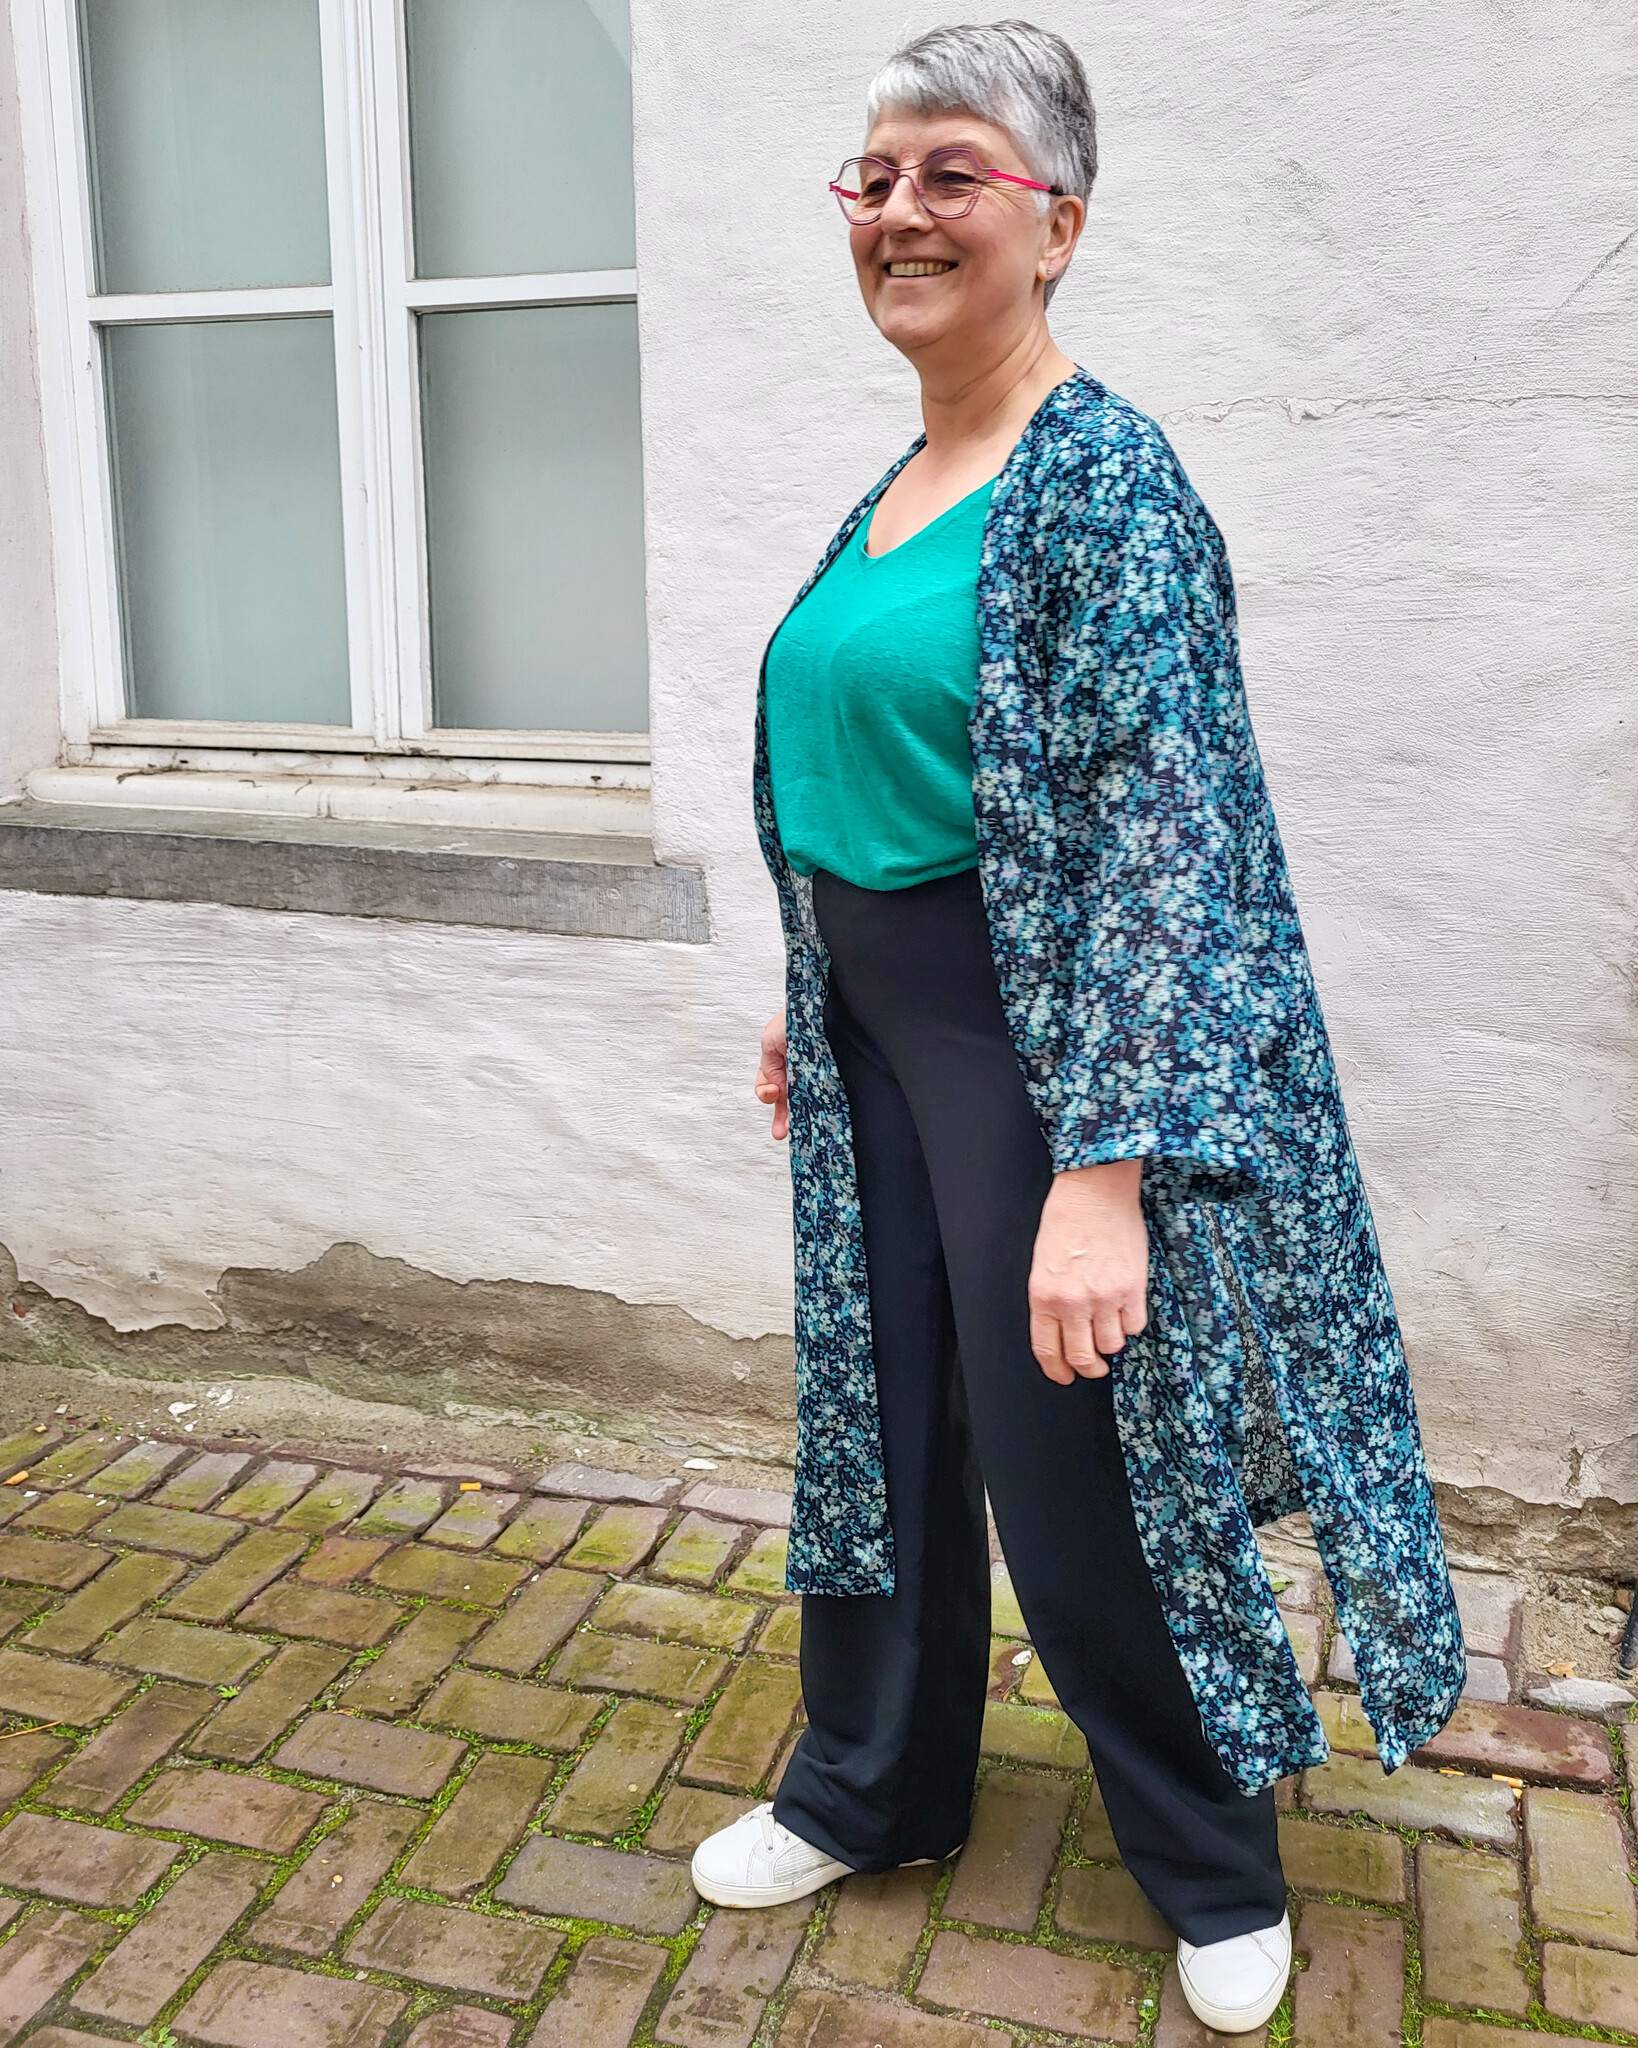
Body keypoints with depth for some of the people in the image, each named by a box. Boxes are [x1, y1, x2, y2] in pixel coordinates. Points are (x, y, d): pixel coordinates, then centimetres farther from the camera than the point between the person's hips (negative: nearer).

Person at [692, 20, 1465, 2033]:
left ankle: (1216, 1866, 32)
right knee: (882, 1411, 17)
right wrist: (806, 1003, 21)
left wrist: (1102, 1171, -27)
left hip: (1036, 1041, -8)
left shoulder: (1102, 477, -16)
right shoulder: (891, 493, 10)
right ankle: (869, 1787, 40)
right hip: (876, 1038, 8)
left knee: (1071, 1455, 5)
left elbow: (1155, 835, -23)